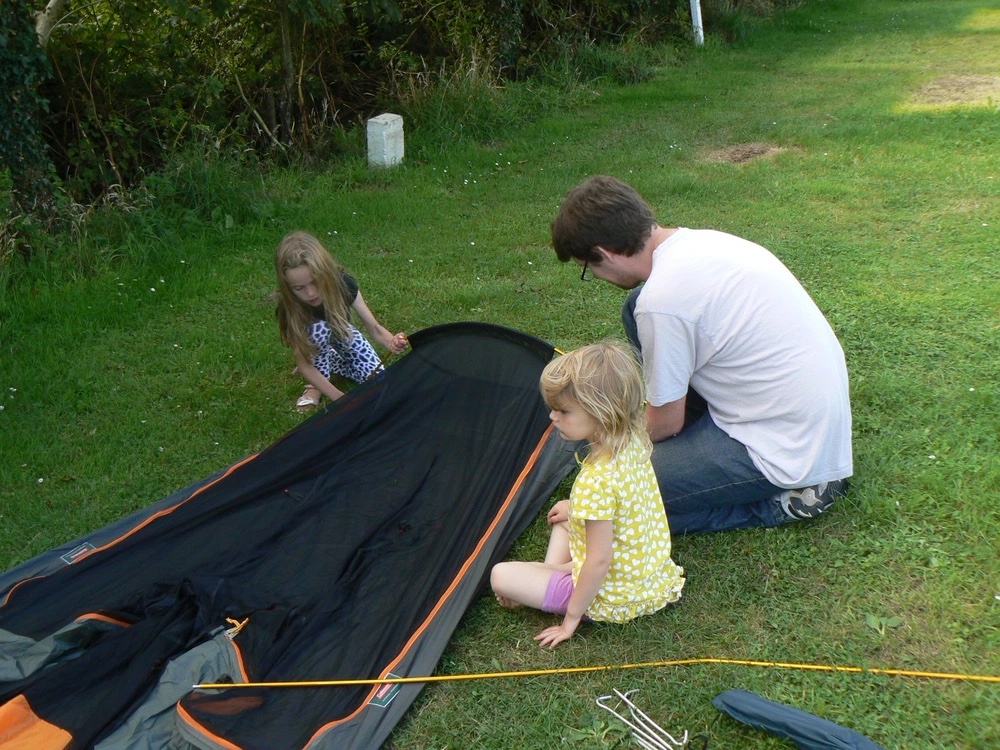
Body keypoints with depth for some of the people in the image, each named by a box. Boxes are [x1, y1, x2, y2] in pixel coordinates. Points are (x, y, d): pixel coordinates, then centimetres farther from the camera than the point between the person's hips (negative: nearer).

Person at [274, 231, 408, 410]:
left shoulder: (344, 284, -33)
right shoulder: (289, 310, -36)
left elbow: (373, 327, -27)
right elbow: (303, 365, -33)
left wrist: (392, 342, -51)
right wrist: (341, 398, -40)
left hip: (340, 331, 2)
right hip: (312, 340, -2)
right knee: (320, 328, -39)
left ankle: (330, 360, 9)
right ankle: (315, 384, -15)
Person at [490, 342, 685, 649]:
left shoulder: (596, 480, -33)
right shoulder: (634, 442, -9)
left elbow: (598, 562, -27)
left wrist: (572, 617, -15)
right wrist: (576, 509, 19)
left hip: (615, 597, -8)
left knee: (501, 576, -9)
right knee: (564, 514, 26)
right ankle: (553, 572, 12)